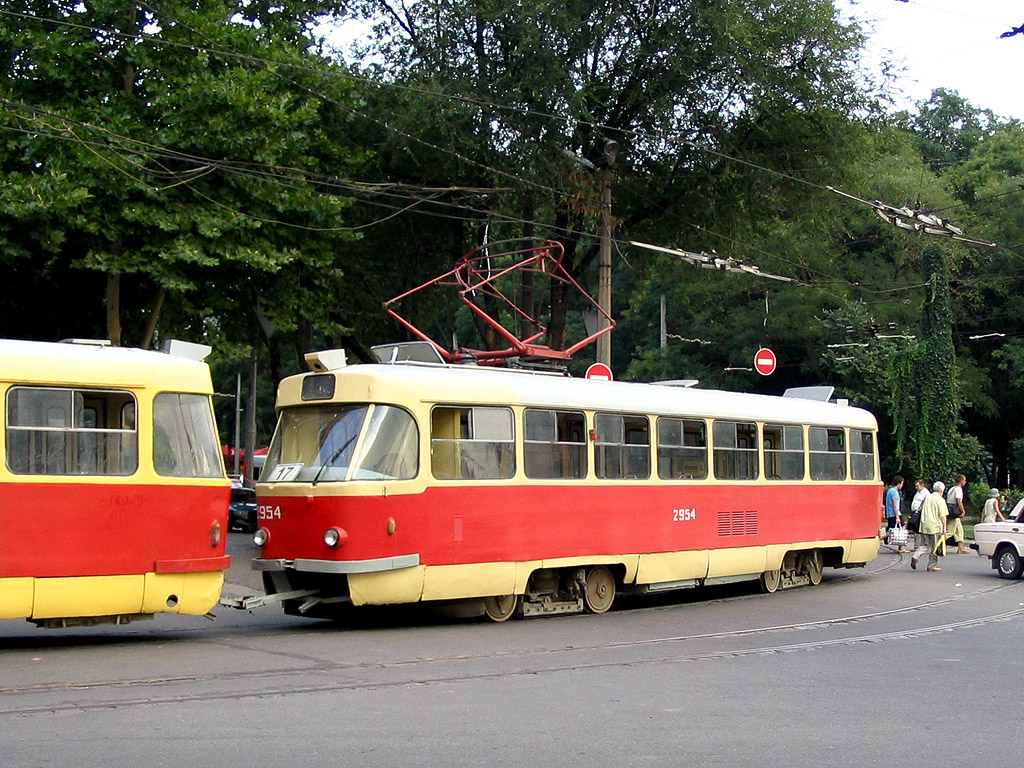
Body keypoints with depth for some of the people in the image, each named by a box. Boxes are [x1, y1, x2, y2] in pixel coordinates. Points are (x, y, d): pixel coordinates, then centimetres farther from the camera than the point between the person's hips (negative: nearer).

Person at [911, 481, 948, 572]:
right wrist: (944, 527, -6)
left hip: (923, 526, 5)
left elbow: (920, 511, 19)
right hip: (935, 526, -5)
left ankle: (915, 557, -12)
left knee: (924, 545, 11)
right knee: (934, 547, 6)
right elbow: (943, 516, -12)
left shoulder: (927, 497, 11)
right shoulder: (940, 500, -7)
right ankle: (932, 565, 10)